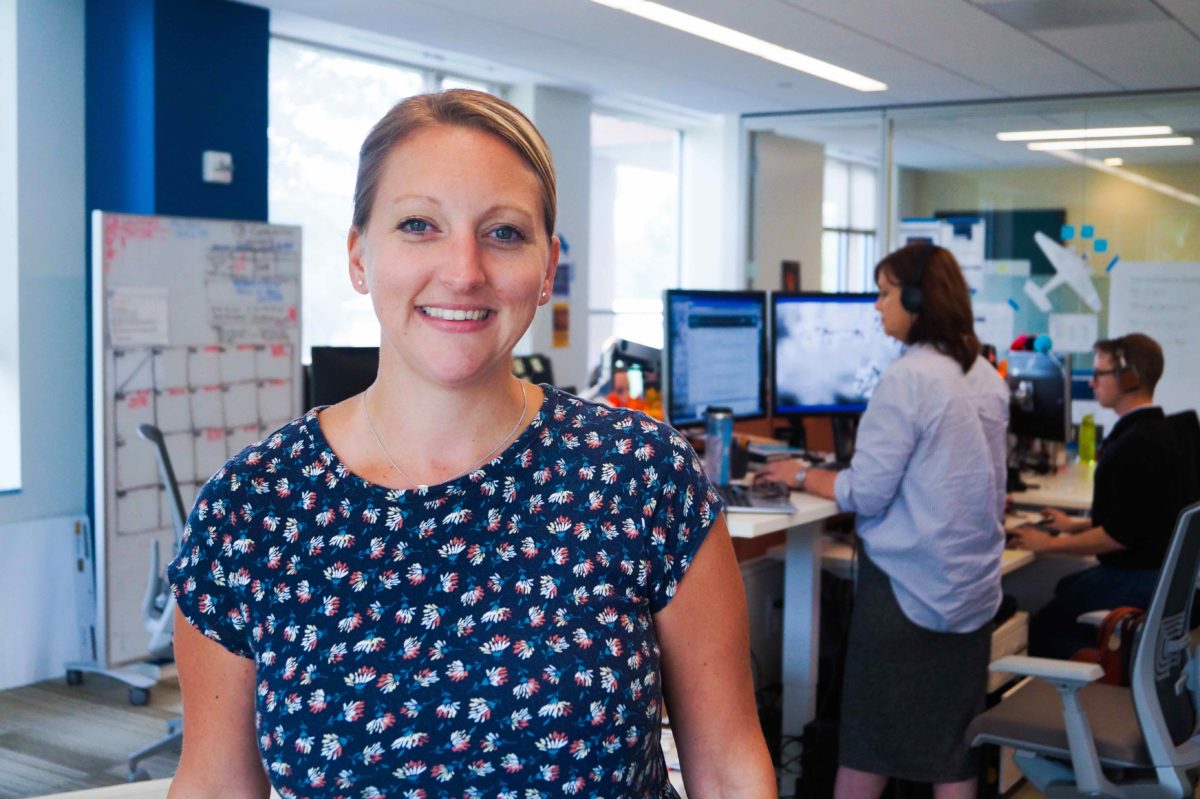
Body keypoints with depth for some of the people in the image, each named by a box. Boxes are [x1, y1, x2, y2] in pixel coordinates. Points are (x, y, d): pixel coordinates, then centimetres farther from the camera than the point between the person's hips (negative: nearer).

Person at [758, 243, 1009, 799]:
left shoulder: (908, 378, -16)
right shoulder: (988, 379, 8)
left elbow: (868, 493, -16)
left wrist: (802, 476, -2)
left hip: (906, 584, -7)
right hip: (970, 586, 7)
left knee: (870, 732, 6)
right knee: (952, 740, 12)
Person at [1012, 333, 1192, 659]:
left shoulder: (1136, 444, -24)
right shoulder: (1156, 431, 10)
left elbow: (1119, 535, -24)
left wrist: (1049, 544, -14)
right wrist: (1075, 525, 21)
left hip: (1136, 580, -11)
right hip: (1155, 569, 11)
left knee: (1041, 631, -3)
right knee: (1066, 587, 27)